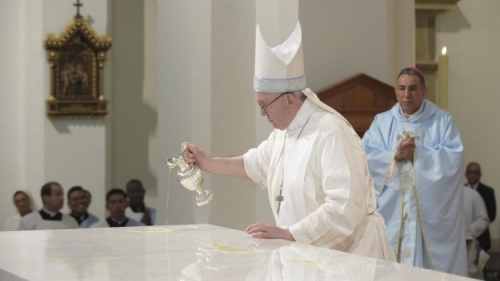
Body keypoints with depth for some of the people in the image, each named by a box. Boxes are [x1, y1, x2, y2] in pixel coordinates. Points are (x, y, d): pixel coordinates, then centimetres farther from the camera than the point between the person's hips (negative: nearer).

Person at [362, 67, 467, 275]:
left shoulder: (443, 121, 5)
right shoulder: (382, 122, 10)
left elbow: (454, 159, -8)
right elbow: (365, 157, -1)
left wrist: (417, 154, -15)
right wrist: (394, 156, -16)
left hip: (431, 210, -1)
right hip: (391, 210, 2)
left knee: (431, 260, -4)